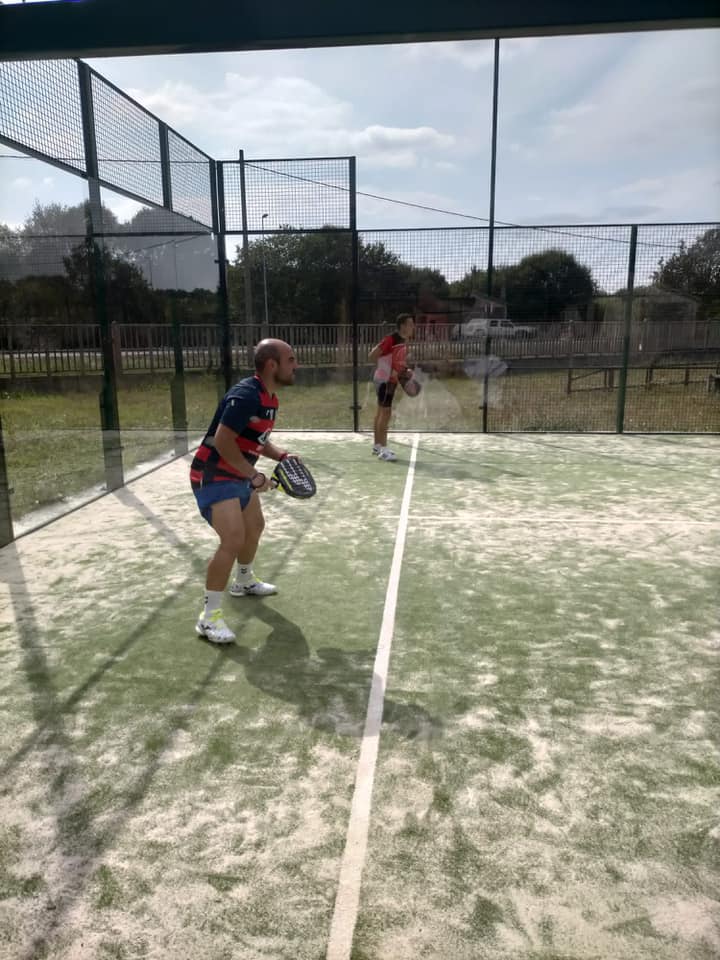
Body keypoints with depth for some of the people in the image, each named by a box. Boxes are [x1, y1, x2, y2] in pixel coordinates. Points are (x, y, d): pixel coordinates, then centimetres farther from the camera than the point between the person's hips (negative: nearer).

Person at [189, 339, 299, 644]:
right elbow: (222, 441, -29)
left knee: (255, 526, 25)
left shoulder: (269, 398, 6)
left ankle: (243, 581, 52)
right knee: (233, 539, -21)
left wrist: (281, 455, 2)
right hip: (214, 477, -11)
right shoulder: (245, 395, -25)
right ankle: (209, 616, -10)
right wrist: (254, 476, -24)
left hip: (238, 476, 11)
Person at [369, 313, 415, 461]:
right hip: (384, 380, -9)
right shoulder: (391, 339, -19)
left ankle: (377, 445, 24)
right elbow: (373, 355, -20)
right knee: (386, 412, -9)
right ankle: (383, 450, -5)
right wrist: (389, 370, -22)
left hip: (391, 380, 9)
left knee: (381, 412, 15)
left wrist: (406, 370, 4)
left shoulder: (404, 341, 8)